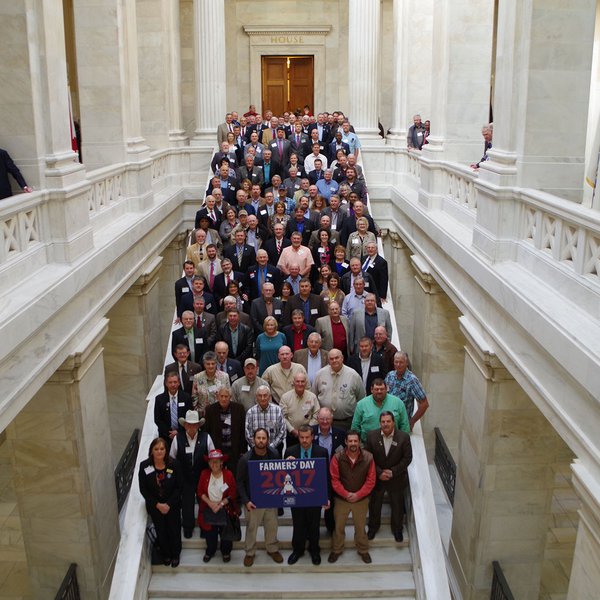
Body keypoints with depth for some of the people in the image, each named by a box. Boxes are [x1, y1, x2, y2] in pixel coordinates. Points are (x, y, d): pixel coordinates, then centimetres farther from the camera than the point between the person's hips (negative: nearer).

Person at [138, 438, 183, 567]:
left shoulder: (173, 464, -18)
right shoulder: (144, 466, -16)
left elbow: (179, 487, -10)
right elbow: (143, 490, -9)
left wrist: (169, 504, -16)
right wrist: (157, 504, -14)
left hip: (172, 505, 0)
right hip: (155, 506, 1)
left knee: (174, 530, 13)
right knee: (161, 532, 16)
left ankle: (175, 555, 39)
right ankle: (166, 554, 42)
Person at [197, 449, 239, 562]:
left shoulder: (228, 474, -11)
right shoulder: (204, 474, -4)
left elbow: (233, 494, -10)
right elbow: (200, 492, -2)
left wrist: (220, 504, -17)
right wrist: (210, 503, -14)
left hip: (225, 510, -2)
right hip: (208, 509, 2)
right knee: (210, 534, 12)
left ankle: (226, 552, 32)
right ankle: (210, 551, 35)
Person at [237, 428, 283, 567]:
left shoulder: (274, 455, -8)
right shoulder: (245, 459, -15)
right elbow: (240, 482, -8)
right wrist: (246, 501, -15)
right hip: (253, 500, -2)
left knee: (272, 526, 15)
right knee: (251, 527, 11)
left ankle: (272, 549, 37)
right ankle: (250, 552, 32)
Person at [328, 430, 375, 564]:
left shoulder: (368, 458, -13)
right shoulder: (337, 457, -14)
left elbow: (370, 480, -9)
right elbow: (334, 479, -10)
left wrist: (358, 495, -15)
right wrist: (346, 494, -18)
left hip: (361, 499, 0)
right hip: (341, 499, 0)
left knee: (360, 526, 14)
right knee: (338, 526, 14)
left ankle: (363, 550, 36)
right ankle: (336, 550, 35)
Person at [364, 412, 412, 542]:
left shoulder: (404, 437, -16)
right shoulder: (371, 436, -14)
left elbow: (407, 458, -12)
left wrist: (393, 472, -18)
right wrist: (379, 473, -17)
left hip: (396, 479, -1)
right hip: (376, 478, 1)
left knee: (397, 505, 17)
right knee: (374, 504, 19)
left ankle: (397, 529, 41)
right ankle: (373, 527, 43)